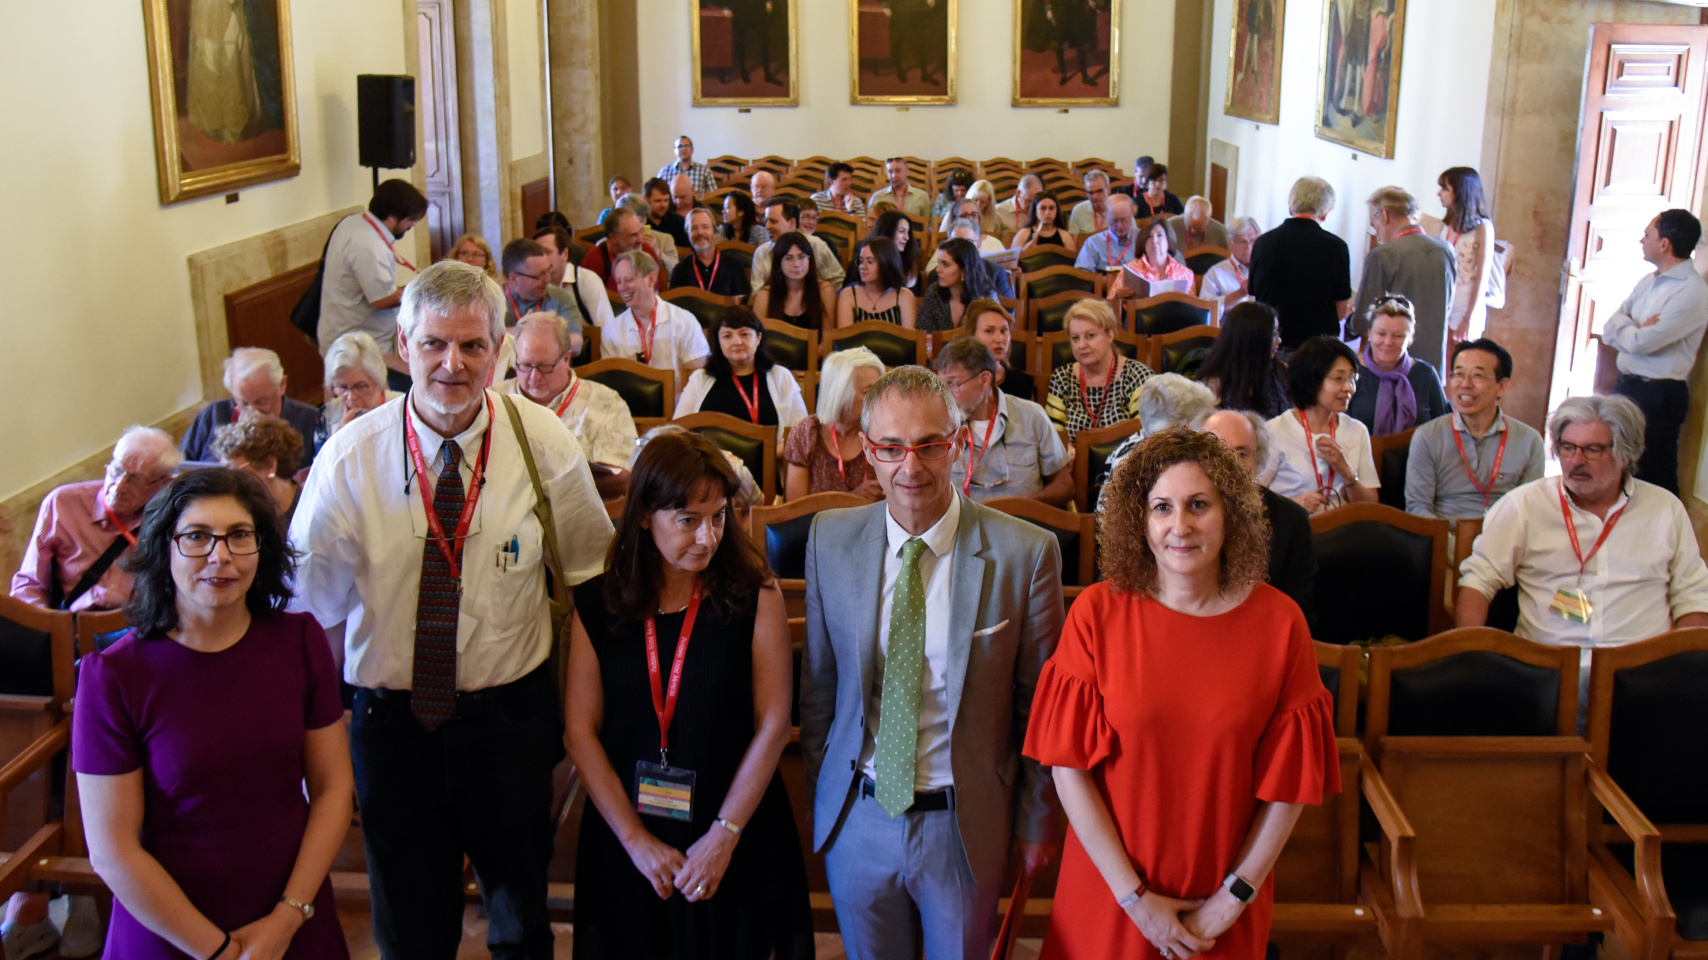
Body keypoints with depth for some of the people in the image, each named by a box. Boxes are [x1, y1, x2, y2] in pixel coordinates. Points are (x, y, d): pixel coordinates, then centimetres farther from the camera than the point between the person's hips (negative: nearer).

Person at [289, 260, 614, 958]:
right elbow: (311, 605, -4)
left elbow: (589, 574, 2)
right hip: (391, 719, 0)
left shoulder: (544, 442, -8)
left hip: (510, 717, 1)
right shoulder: (349, 458, -11)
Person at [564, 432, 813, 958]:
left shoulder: (755, 595, -9)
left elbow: (773, 726, -9)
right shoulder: (598, 604, -4)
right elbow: (582, 730, -3)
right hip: (625, 844, 2)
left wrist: (724, 836, -11)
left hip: (735, 845, -1)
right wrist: (636, 839, -7)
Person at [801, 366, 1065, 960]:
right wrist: (819, 796, 10)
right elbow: (818, 681, 4)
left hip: (965, 823, -2)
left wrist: (1037, 821, 2)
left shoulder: (1026, 553, -14)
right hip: (856, 816, 2)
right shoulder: (830, 539, -6)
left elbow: (1040, 705, -5)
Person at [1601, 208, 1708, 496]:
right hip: (1627, 385, 8)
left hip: (1657, 395, -8)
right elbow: (1609, 330, 7)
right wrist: (1637, 330, -12)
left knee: (1653, 475, -1)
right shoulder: (1648, 282, 11)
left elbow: (1641, 343, -22)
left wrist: (1621, 326, -2)